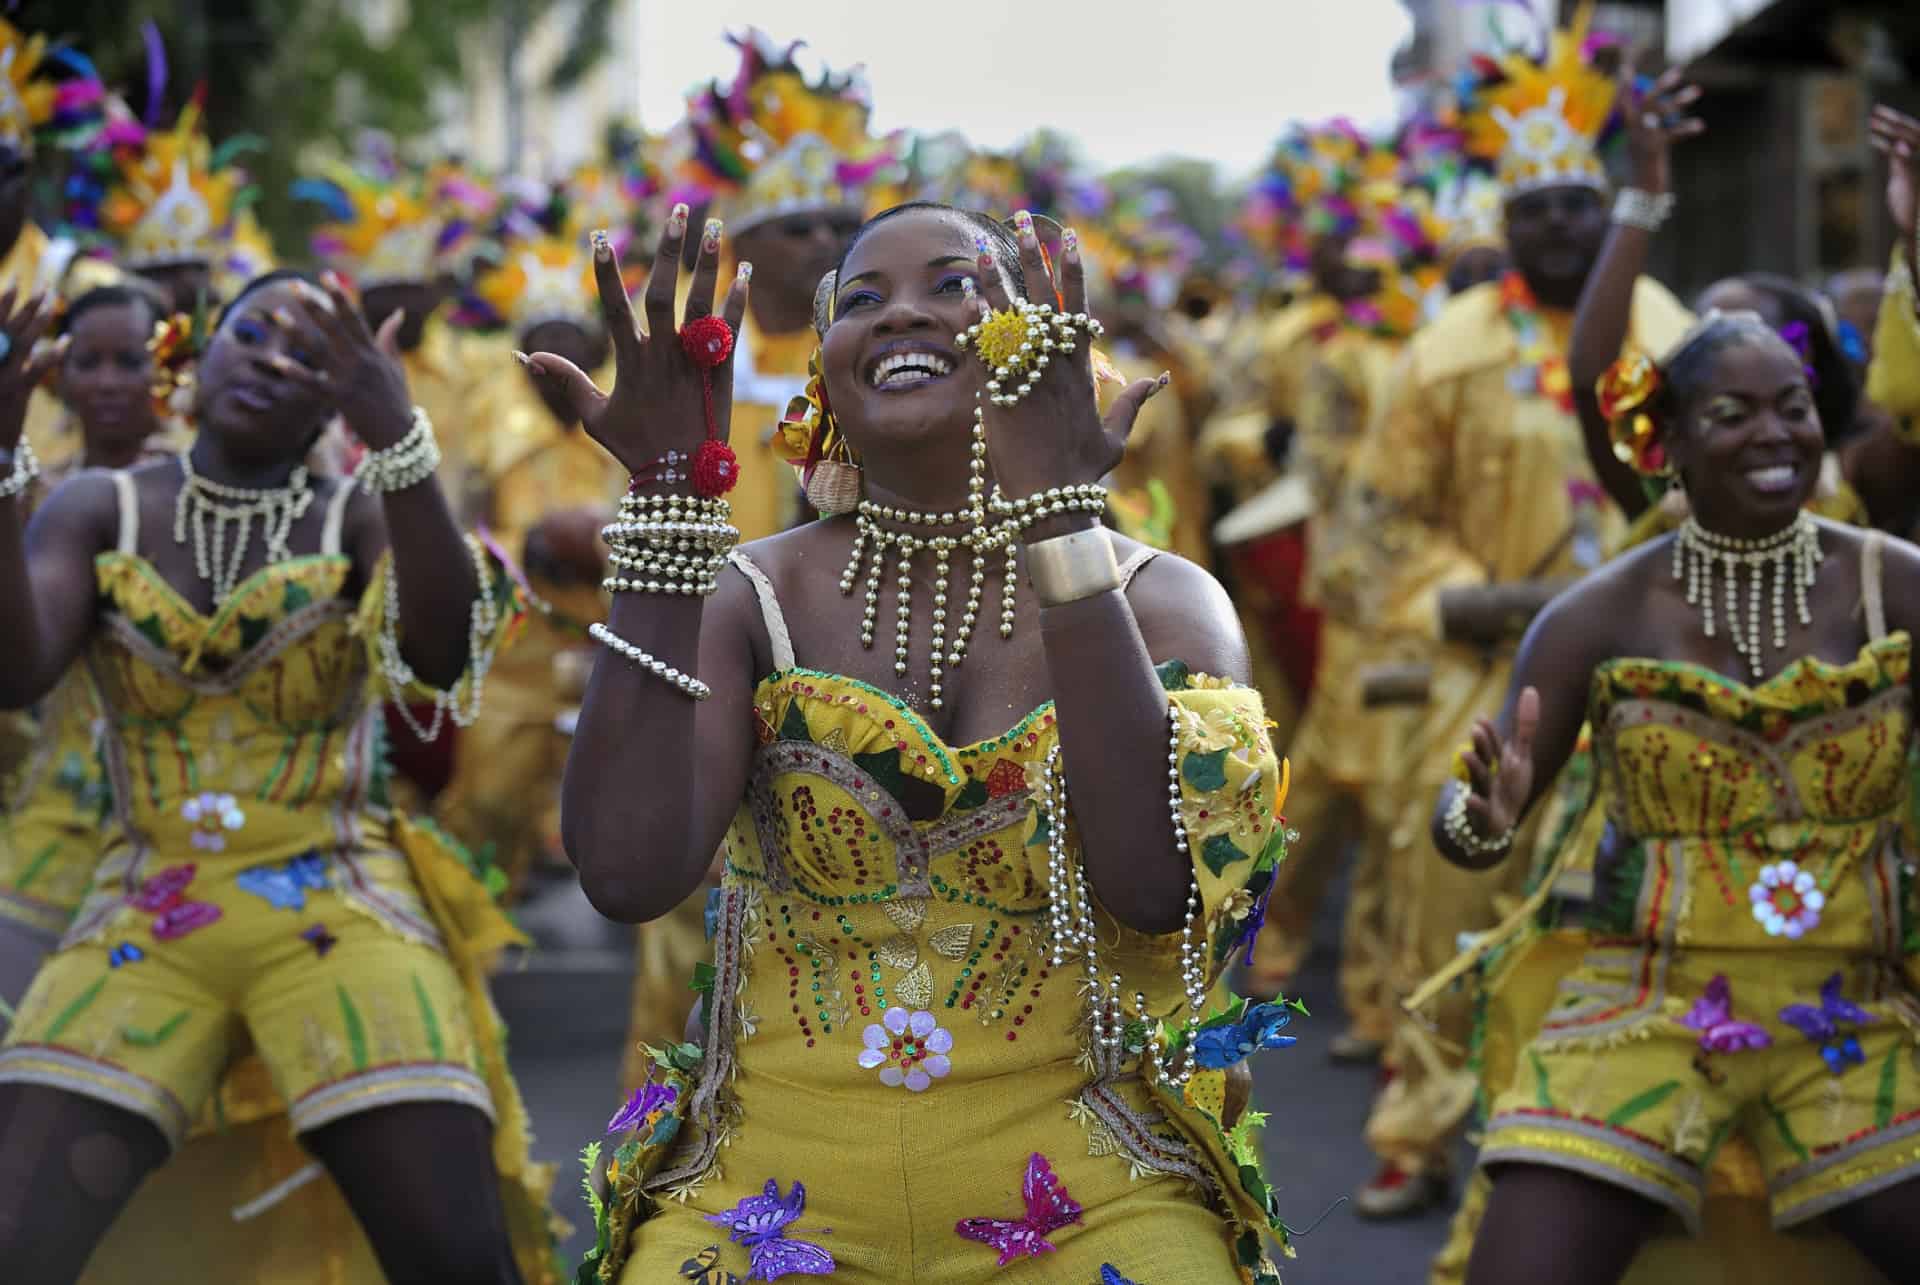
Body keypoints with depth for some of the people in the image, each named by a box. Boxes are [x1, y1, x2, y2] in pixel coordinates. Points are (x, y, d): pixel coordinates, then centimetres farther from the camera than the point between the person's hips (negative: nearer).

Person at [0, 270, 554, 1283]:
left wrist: (399, 442, -32)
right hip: (140, 925, 1)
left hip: (339, 915, -1)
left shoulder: (362, 517, 3)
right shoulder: (99, 510, 7)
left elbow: (444, 655, -18)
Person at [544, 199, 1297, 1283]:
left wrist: (1058, 518, -19)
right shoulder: (752, 597, 4)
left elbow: (1159, 883, -17)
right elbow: (629, 872, -13)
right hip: (775, 1184, 0)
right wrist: (670, 498, -15)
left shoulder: (1163, 601, 3)